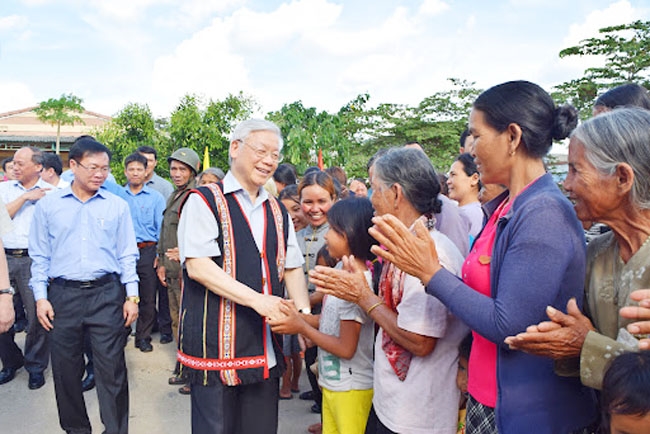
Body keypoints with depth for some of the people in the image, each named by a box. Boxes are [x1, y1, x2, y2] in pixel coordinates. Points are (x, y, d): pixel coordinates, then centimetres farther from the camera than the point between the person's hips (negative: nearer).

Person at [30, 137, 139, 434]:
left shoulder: (117, 206, 4)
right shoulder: (48, 205, 5)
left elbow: (127, 254, 6)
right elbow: (40, 255, 8)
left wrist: (131, 296, 1)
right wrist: (40, 296, 0)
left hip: (107, 293, -1)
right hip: (63, 295, 1)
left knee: (112, 369, 1)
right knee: (65, 368, 11)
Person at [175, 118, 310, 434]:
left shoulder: (277, 211, 13)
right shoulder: (205, 201, -7)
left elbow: (292, 267, 14)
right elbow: (198, 267, -16)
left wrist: (303, 313, -2)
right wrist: (257, 300, -22)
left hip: (266, 351, 6)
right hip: (216, 346, -5)